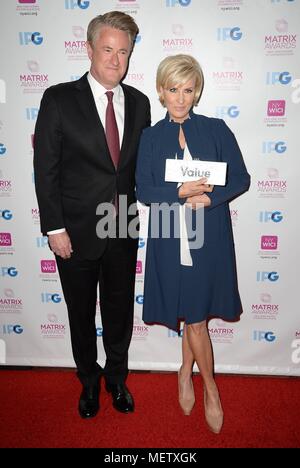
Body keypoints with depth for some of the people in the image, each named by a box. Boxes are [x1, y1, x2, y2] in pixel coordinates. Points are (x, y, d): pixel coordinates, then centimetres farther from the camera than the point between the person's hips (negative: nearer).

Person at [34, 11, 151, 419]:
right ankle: (89, 381, 42)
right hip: (76, 232, -2)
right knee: (81, 315, 16)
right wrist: (55, 229, -11)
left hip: (124, 232, 3)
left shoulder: (138, 102, 5)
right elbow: (45, 169, -8)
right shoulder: (59, 99, -7)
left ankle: (117, 378, 43)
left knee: (120, 312, 17)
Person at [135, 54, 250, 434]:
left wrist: (207, 199, -15)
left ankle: (187, 372, 40)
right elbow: (143, 191, -2)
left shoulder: (216, 130, 3)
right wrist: (181, 192, -17)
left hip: (209, 238, 0)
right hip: (170, 240, 0)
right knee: (194, 318, 6)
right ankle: (210, 387, 29)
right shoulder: (151, 137, 5)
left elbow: (240, 179, 1)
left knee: (194, 314, 11)